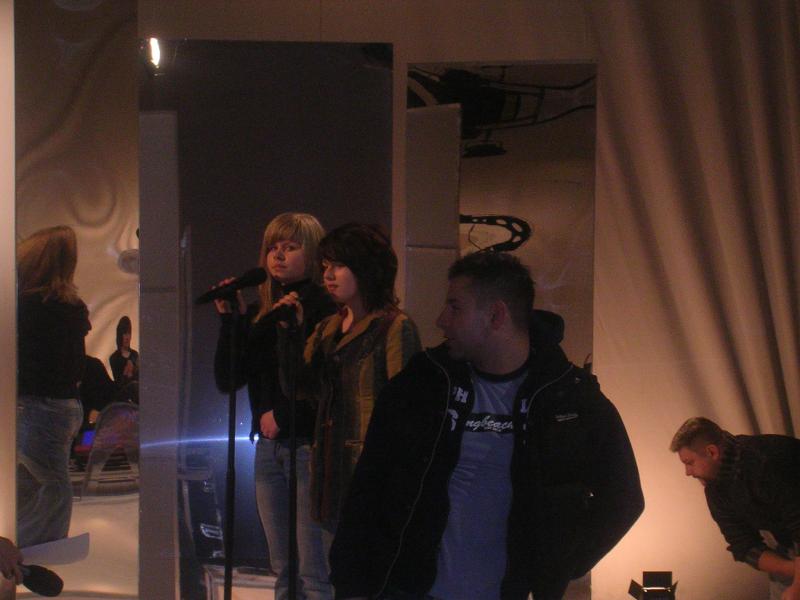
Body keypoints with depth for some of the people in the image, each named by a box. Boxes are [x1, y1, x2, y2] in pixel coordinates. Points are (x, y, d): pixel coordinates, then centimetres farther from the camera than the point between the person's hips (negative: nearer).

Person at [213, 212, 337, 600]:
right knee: (283, 569, 10)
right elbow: (227, 380, 8)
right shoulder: (257, 313, 12)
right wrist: (230, 321, -2)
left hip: (307, 446, -7)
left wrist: (281, 415, -8)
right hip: (269, 447, 7)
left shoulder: (323, 308, -8)